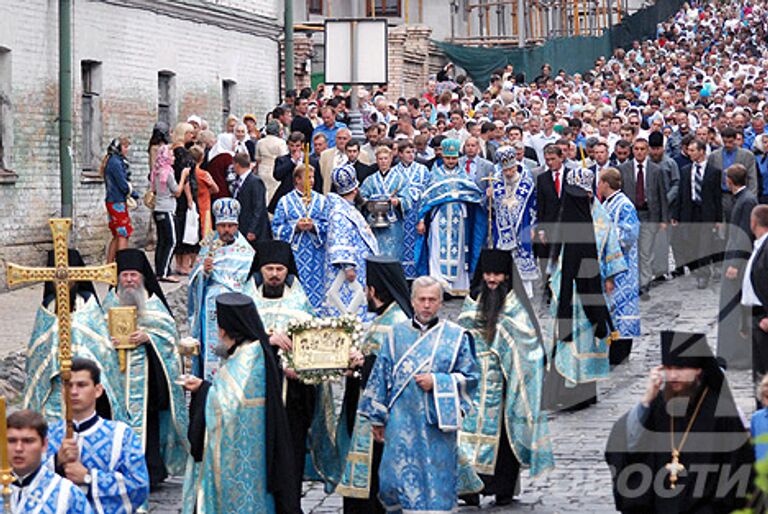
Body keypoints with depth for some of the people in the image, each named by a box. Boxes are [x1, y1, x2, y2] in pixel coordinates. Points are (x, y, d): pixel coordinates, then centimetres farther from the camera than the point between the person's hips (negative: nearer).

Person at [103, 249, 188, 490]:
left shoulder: (152, 302, 5)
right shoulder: (111, 301, 10)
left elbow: (169, 331, 2)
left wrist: (147, 336, -14)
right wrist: (109, 341, -10)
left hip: (146, 373, -2)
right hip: (118, 371, 2)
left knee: (147, 420, -5)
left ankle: (149, 472, -1)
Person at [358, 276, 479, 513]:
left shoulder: (456, 336, 4)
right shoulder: (398, 334, 9)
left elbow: (471, 377, 4)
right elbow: (381, 376, 12)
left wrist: (436, 382, -10)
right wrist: (377, 418, 10)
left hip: (437, 422, -1)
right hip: (402, 422, 1)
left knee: (435, 479, -2)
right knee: (397, 477, -3)